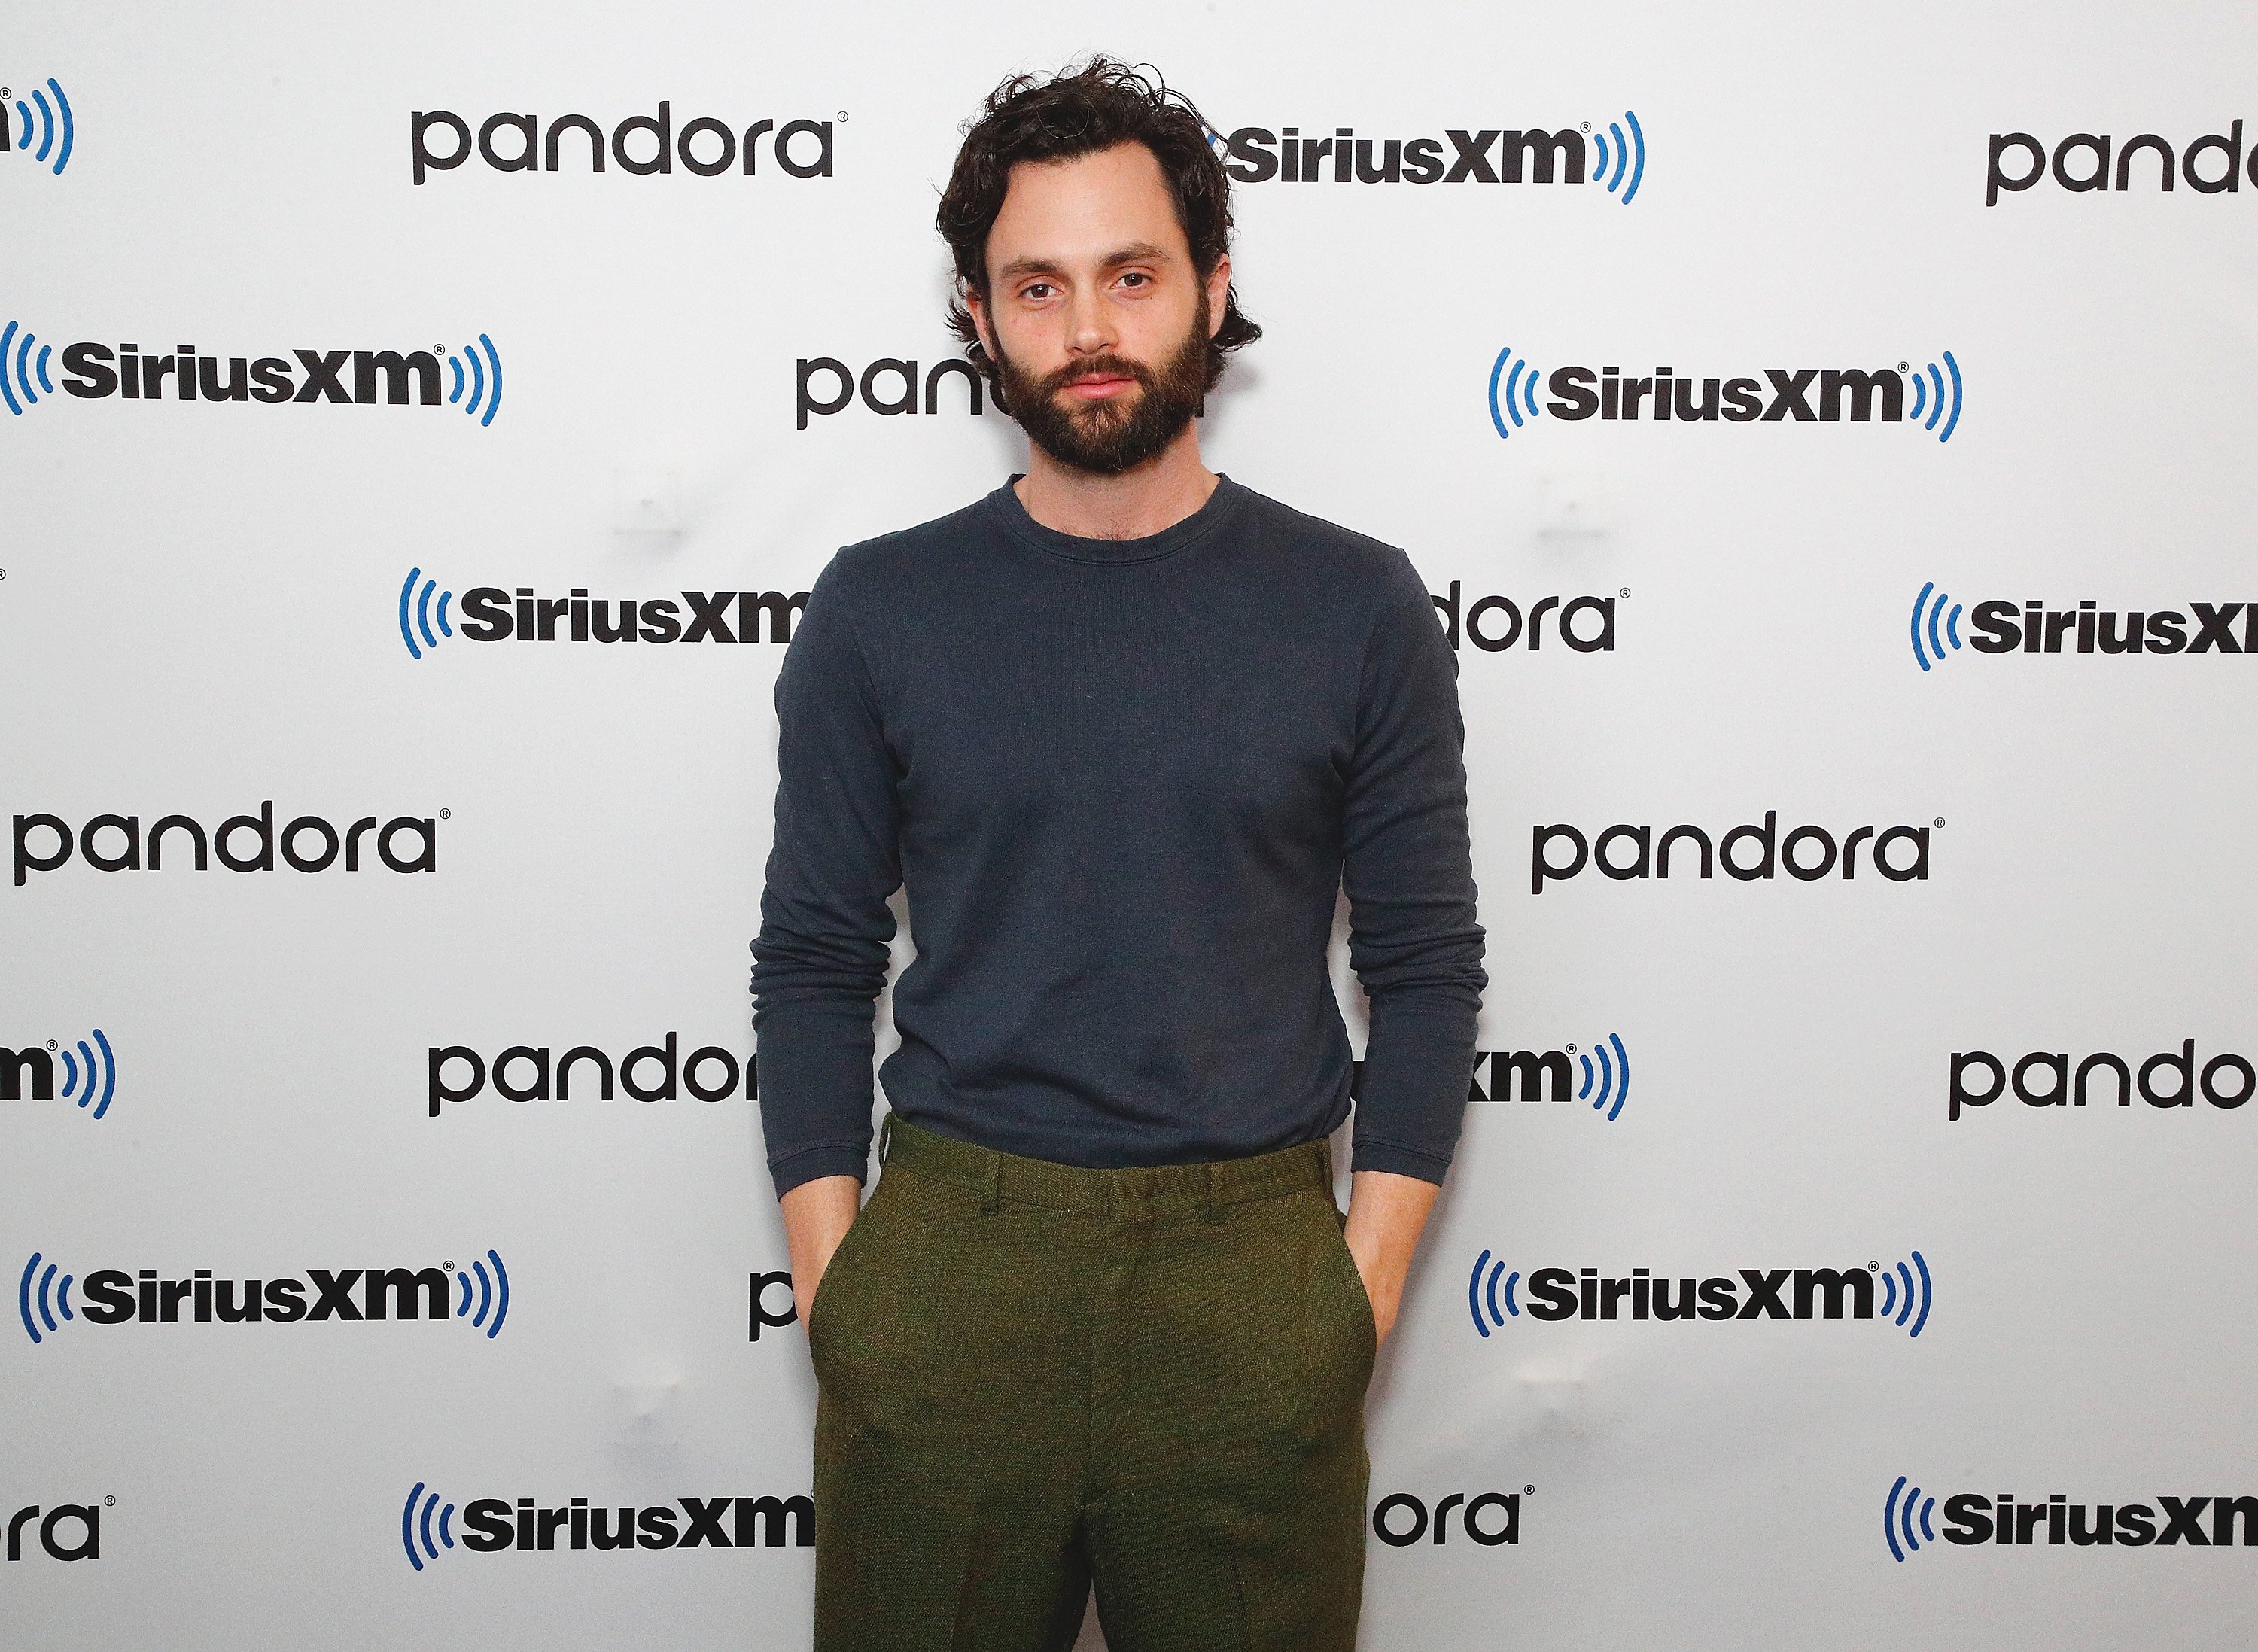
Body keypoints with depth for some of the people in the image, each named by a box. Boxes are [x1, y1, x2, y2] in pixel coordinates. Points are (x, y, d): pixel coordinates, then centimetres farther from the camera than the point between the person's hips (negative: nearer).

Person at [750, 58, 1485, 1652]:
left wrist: (1365, 1284, -4)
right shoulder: (879, 609, 1)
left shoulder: (1356, 608, 0)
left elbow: (1428, 968, 2)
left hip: (1250, 1267, 0)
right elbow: (814, 968, 4)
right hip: (946, 1263, 1)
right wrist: (829, 1286, -2)